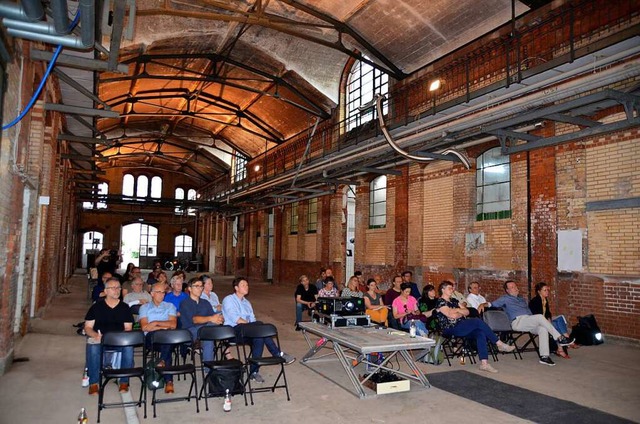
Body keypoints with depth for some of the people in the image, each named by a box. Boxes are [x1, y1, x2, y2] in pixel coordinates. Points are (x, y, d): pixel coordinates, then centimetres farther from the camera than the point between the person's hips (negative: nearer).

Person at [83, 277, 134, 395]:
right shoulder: (96, 307, 9)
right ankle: (93, 383, -19)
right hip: (98, 338, 0)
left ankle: (124, 382, -15)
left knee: (128, 347, -31)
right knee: (93, 348, -35)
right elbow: (87, 327, 5)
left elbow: (128, 328, 8)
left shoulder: (125, 307, 12)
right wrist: (96, 335, -15)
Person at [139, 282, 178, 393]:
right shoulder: (144, 307, 17)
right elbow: (144, 327, 0)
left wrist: (156, 323, -1)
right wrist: (163, 326, -3)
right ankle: (168, 380, -35)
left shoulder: (170, 306, 21)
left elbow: (173, 324, 3)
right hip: (151, 337, -1)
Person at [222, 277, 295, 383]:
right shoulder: (228, 300, 4)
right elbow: (235, 318, -11)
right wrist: (250, 324, -12)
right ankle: (278, 354, -26)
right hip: (233, 331, -7)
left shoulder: (246, 302, 27)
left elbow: (252, 319, 17)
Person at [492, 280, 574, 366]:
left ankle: (544, 356, -27)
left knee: (543, 329, -26)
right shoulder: (505, 299, 11)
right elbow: (492, 304, 2)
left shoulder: (522, 300, 33)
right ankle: (559, 338, -22)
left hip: (529, 322, 7)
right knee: (540, 317, -28)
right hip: (518, 321, -6)